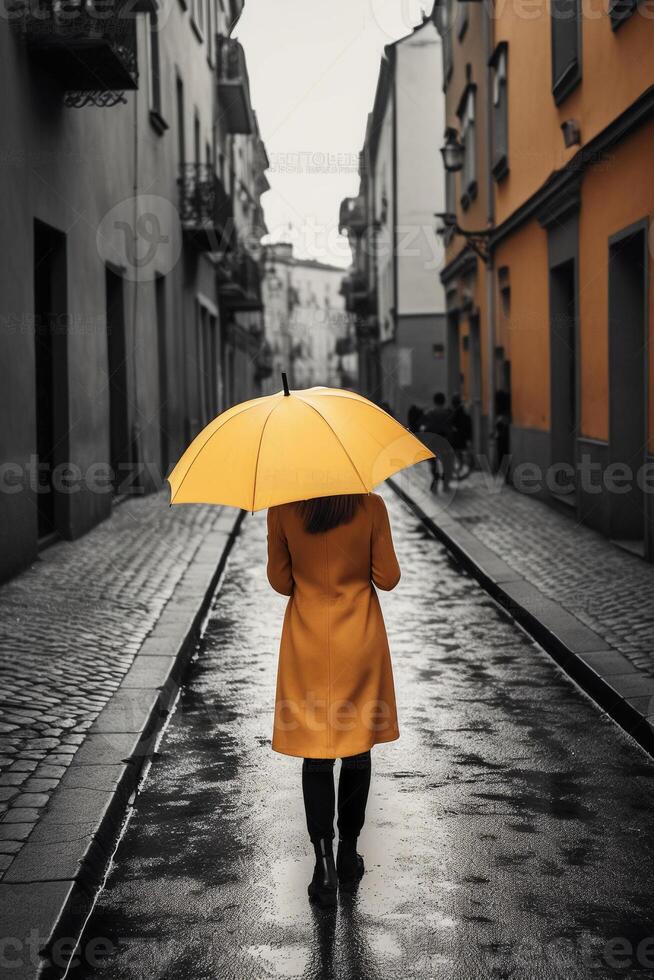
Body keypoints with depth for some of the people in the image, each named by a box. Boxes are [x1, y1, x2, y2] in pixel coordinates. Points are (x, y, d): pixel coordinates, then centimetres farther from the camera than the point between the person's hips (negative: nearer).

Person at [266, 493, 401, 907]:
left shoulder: (283, 509, -9)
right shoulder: (371, 506, -12)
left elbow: (280, 581, -1)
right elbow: (388, 579, -7)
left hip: (308, 644, 0)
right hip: (360, 643, 0)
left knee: (315, 757, 7)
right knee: (357, 749, 14)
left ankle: (325, 862, -1)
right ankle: (348, 857, 24)